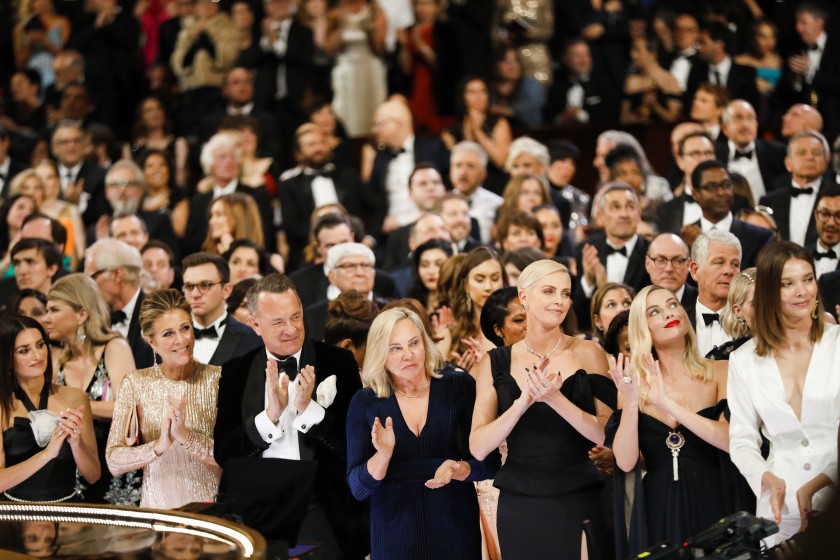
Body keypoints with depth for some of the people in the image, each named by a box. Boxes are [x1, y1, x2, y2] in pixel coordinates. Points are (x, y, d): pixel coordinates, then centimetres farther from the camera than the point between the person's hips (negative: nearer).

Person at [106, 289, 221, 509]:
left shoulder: (217, 378, 1)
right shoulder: (136, 383, 4)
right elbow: (114, 462, -1)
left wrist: (186, 437, -17)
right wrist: (158, 446, -16)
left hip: (210, 509, -1)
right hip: (157, 506, 1)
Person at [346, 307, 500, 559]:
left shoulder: (460, 386, -4)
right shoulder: (364, 403, -3)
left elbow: (490, 461, -3)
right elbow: (358, 488, -4)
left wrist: (459, 470, -22)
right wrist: (383, 455, -22)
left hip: (455, 527, 0)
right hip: (395, 533, 0)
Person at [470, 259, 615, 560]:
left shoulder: (587, 353, -1)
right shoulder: (495, 363, 2)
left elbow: (608, 434, -7)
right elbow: (478, 448, -5)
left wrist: (555, 399, -20)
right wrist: (523, 402, -18)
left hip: (578, 502, -1)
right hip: (519, 506, 1)